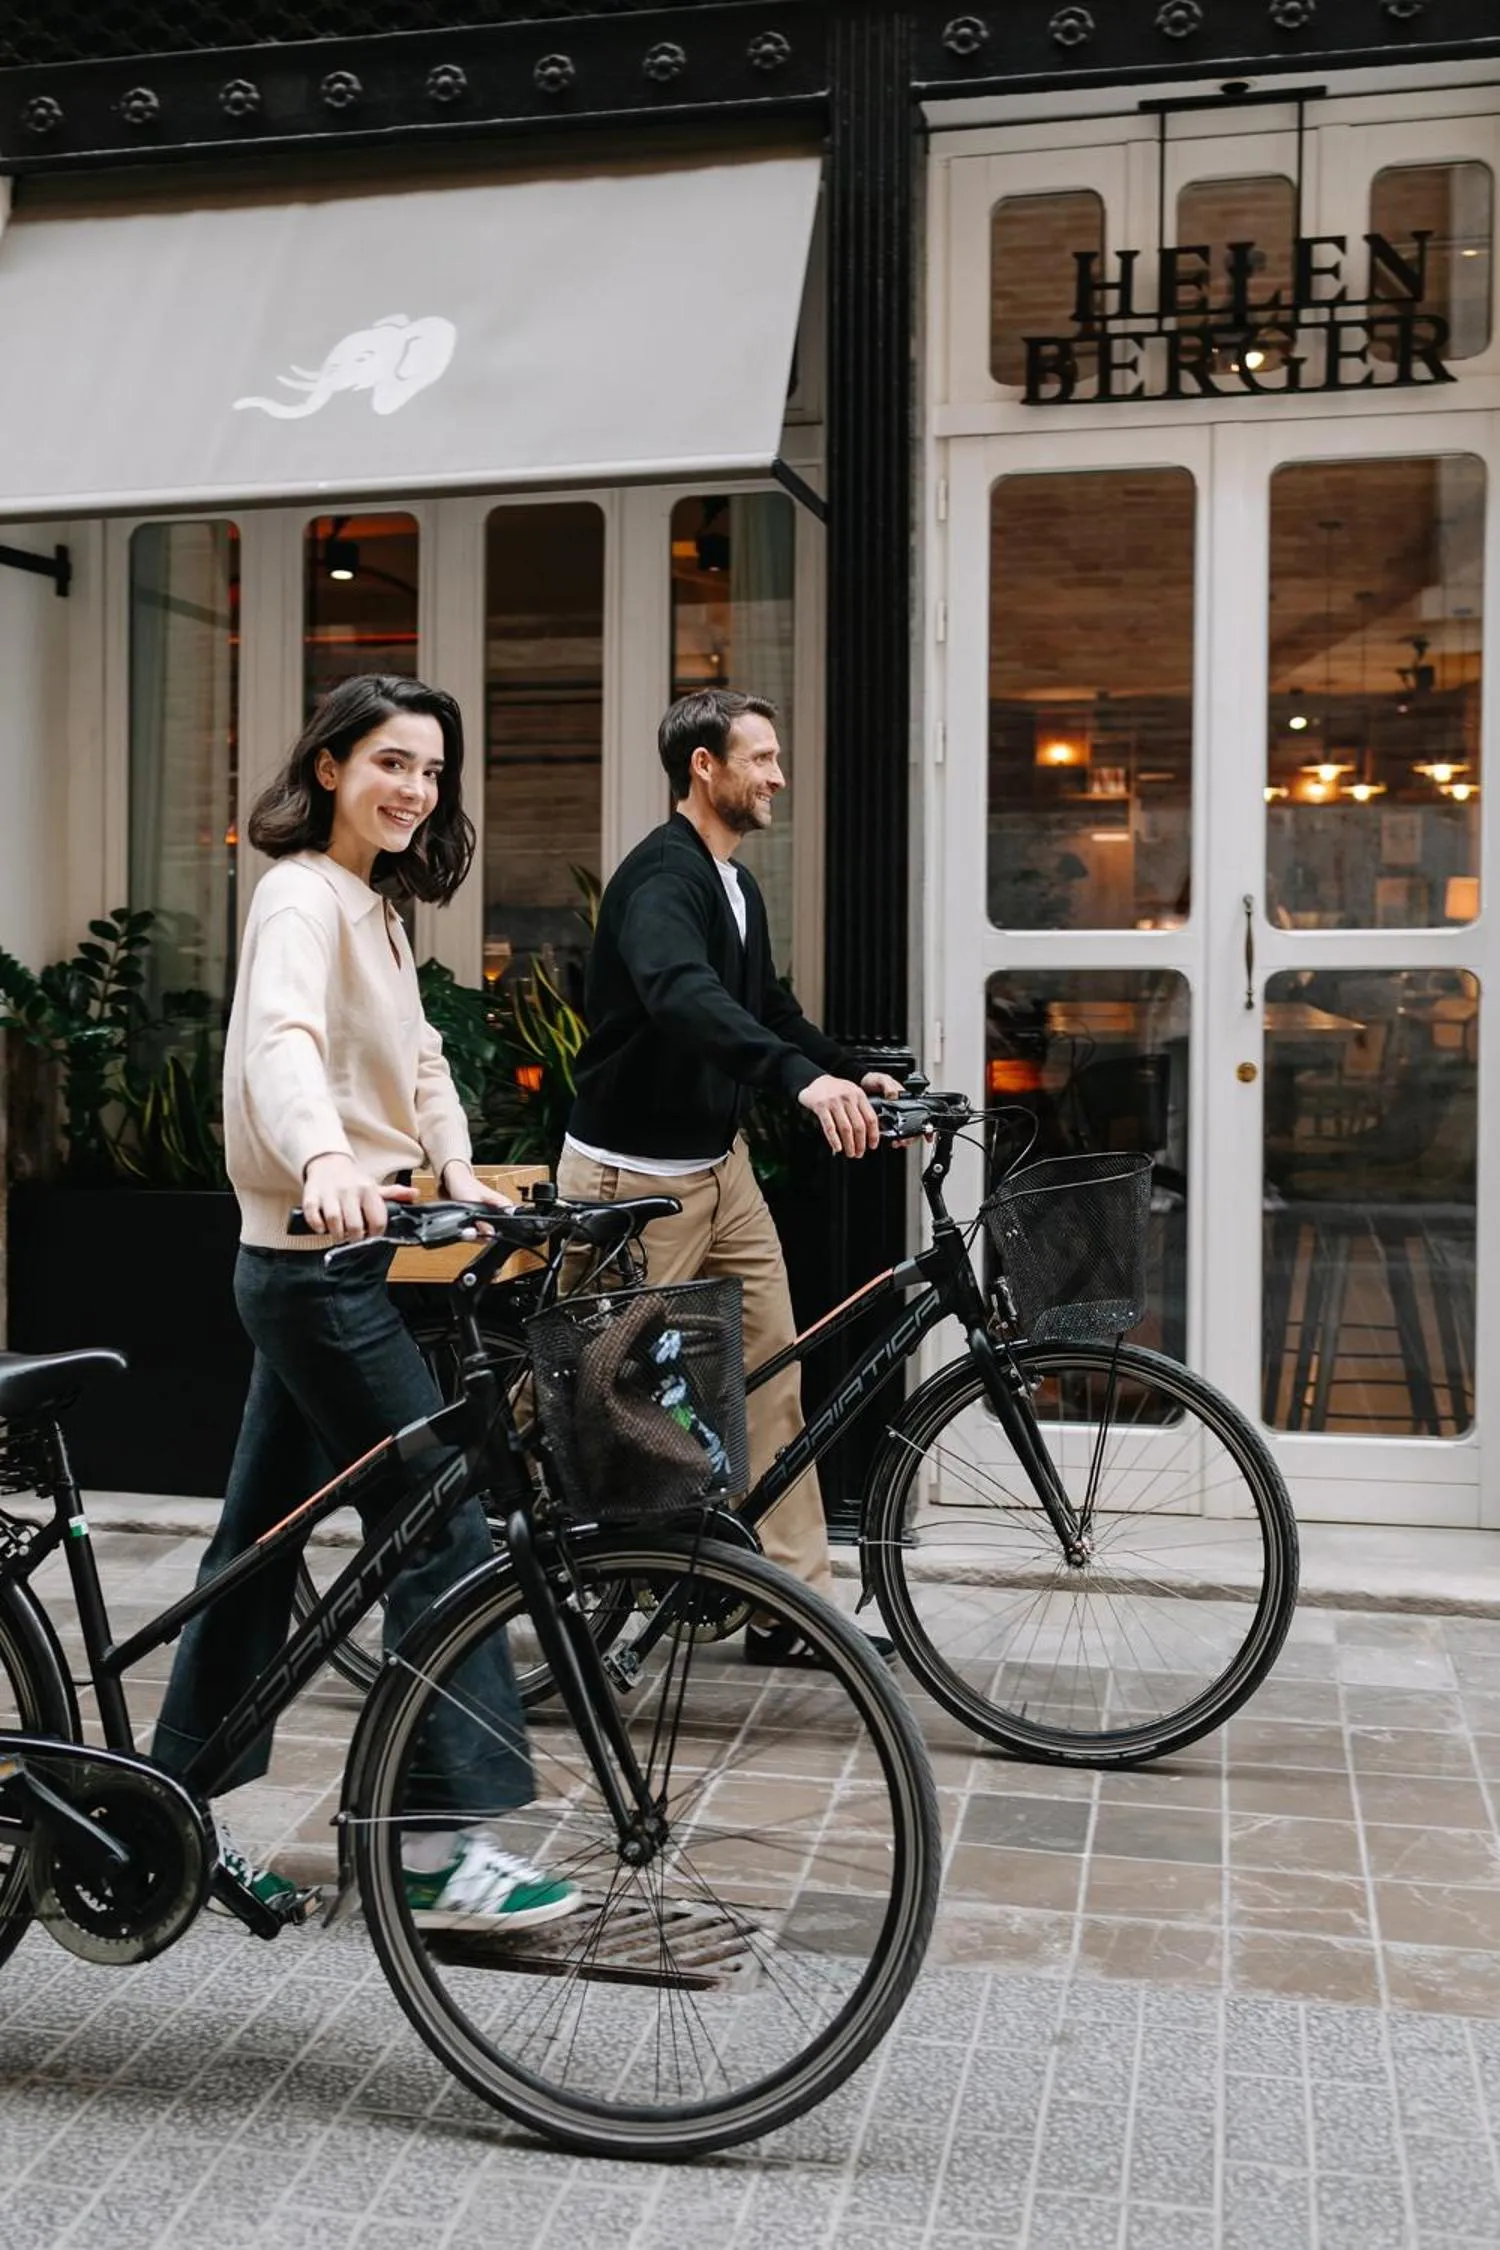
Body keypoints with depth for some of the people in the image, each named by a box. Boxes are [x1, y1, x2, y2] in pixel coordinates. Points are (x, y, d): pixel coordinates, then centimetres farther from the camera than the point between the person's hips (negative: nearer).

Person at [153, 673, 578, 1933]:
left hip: (314, 1264, 10)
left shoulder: (373, 906, 18)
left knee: (262, 1542, 14)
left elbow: (416, 1058, 16)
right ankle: (446, 1844, -1)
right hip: (318, 1266, -10)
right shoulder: (303, 897, -14)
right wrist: (325, 1159, -52)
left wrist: (460, 1172, -1)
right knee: (446, 1533, -8)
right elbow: (282, 1038, -33)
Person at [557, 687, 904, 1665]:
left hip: (720, 1164, 9)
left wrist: (857, 1071, 8)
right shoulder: (661, 877, -19)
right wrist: (803, 1076, -51)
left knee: (774, 1368, 6)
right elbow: (681, 997, -39)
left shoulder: (737, 884, 11)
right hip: (635, 1175, -9)